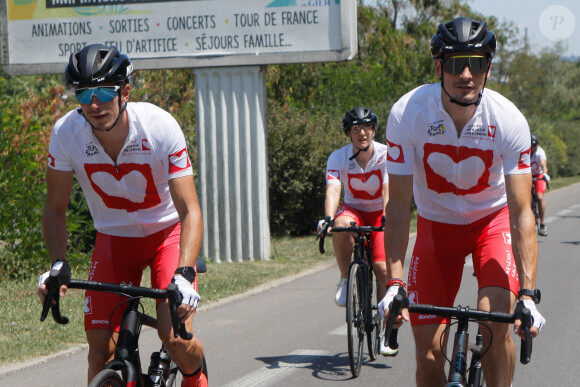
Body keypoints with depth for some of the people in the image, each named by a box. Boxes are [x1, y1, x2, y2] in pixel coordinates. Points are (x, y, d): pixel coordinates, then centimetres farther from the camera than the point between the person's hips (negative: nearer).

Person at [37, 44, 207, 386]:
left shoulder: (160, 127, -27)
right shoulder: (66, 133, -20)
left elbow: (190, 211, -28)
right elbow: (56, 208, -7)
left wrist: (183, 274, -42)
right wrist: (58, 263, -23)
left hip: (166, 232, -2)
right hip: (113, 238, 2)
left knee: (175, 338, -19)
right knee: (101, 350, -10)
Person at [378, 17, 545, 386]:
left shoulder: (509, 120, -25)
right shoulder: (407, 113, -24)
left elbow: (522, 213, -24)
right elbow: (398, 206, -20)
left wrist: (528, 294, -33)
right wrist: (394, 284, -29)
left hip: (492, 219, 0)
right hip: (436, 223, 1)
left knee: (495, 322, -26)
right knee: (428, 356, -6)